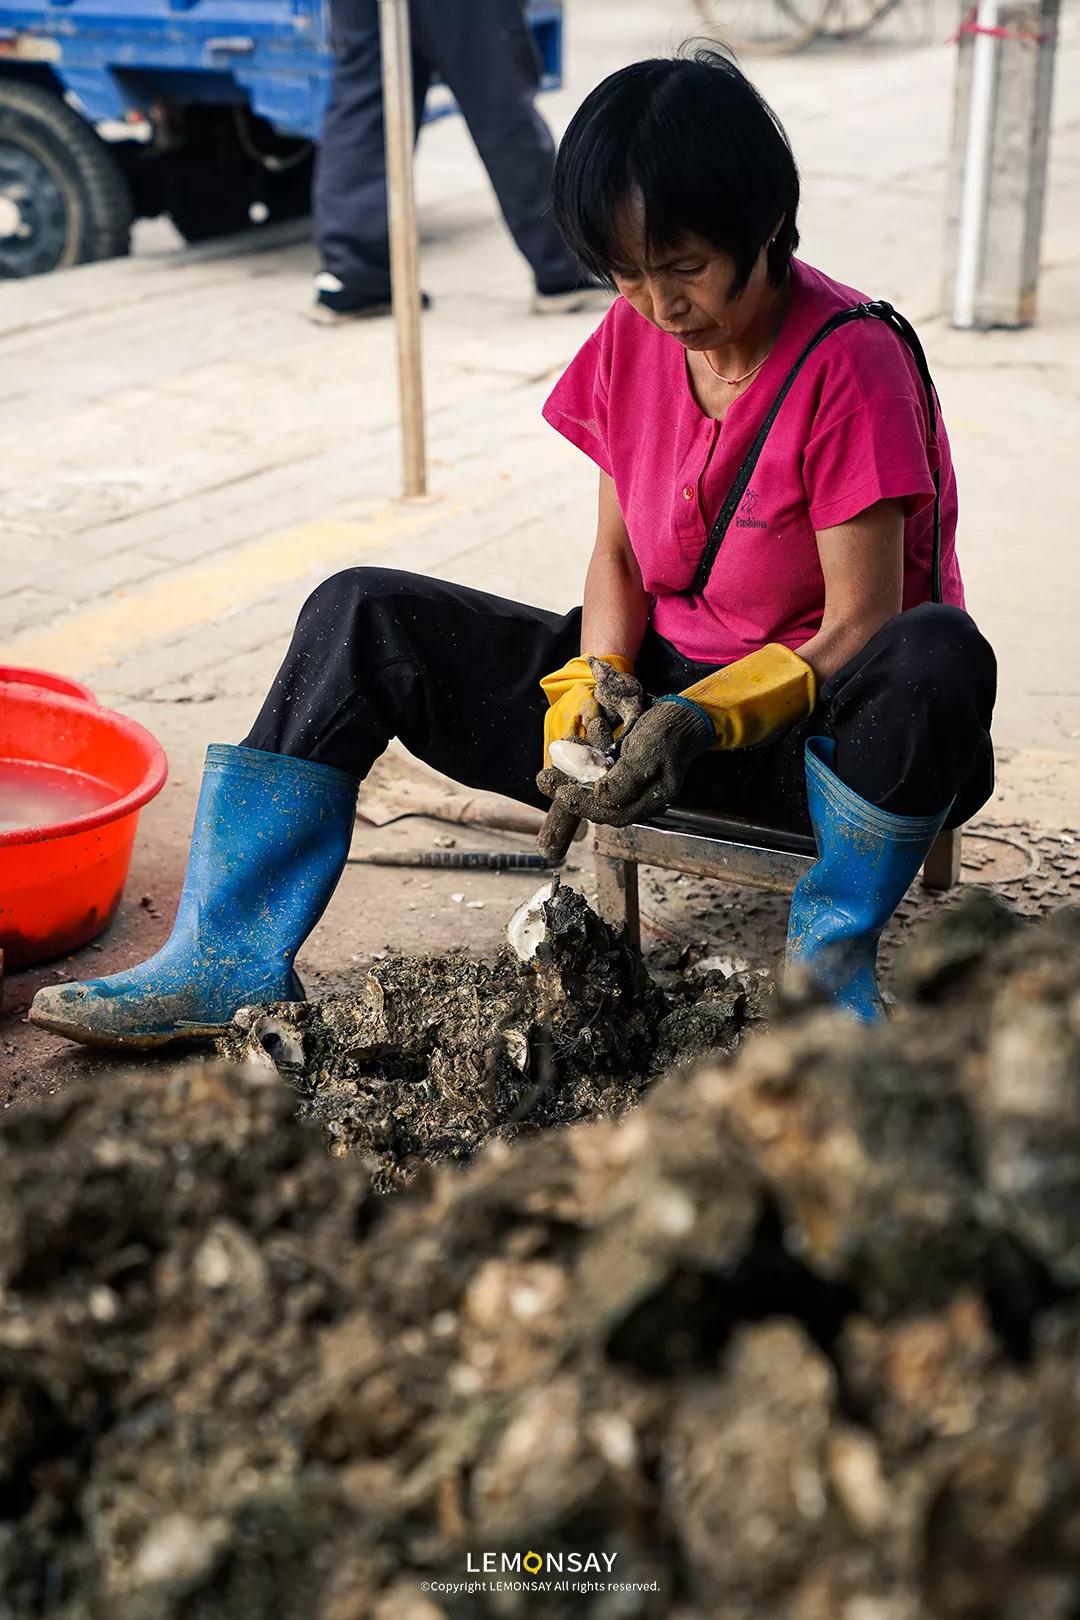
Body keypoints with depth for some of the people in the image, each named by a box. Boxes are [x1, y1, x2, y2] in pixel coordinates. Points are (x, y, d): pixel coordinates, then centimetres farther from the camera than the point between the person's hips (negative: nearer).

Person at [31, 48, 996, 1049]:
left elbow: (856, 627, -19)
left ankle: (828, 959, -18)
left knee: (939, 660, -41)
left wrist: (706, 723, -33)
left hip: (812, 724, -5)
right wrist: (594, 683, -13)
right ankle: (232, 962, -10)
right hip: (660, 696, 6)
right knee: (363, 616, -6)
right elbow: (619, 553, 6)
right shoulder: (634, 336, 1)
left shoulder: (852, 366, -18)